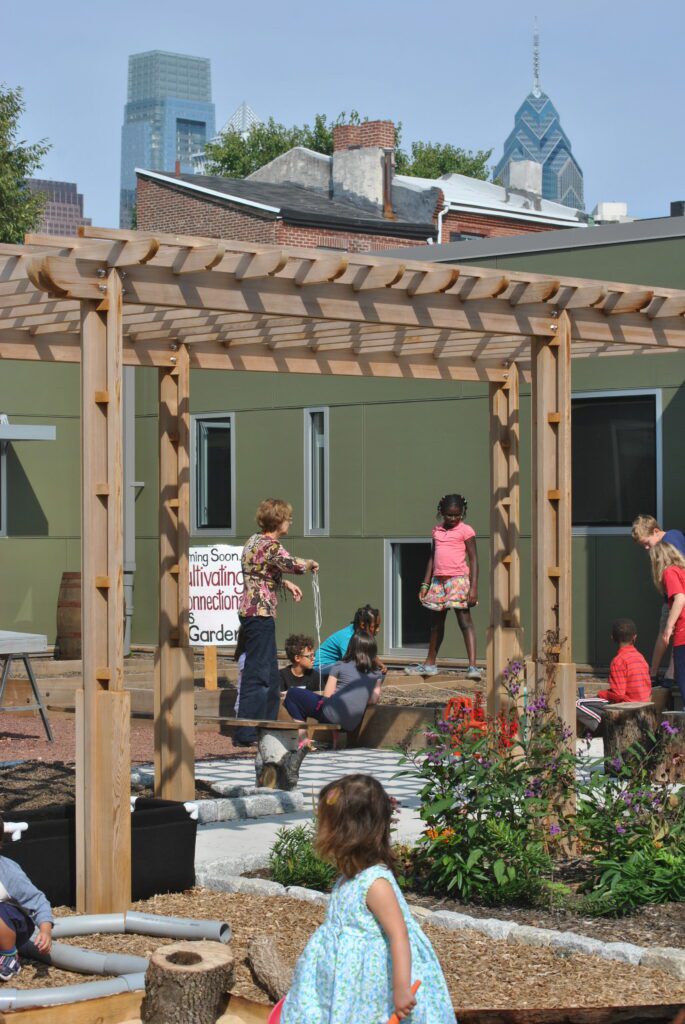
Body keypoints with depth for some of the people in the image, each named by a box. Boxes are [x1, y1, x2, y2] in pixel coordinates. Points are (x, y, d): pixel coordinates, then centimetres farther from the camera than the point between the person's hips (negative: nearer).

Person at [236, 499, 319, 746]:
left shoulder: (255, 541, 15)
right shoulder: (269, 545, -14)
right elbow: (291, 564, -31)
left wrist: (286, 583, 21)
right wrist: (310, 563, -11)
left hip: (250, 611, 10)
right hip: (260, 612, -10)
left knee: (270, 672, 18)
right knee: (257, 672, -7)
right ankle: (246, 734, -6)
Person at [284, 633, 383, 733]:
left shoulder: (340, 666, -1)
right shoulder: (377, 673, 8)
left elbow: (327, 695, 0)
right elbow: (374, 700, 9)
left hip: (331, 716, -6)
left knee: (292, 694, 11)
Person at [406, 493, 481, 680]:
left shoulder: (465, 531, -4)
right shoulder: (437, 531, 13)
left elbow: (473, 559, -7)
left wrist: (474, 587, -14)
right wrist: (425, 584, 15)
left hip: (458, 579, -6)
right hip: (438, 580, 6)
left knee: (465, 621, -11)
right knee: (436, 622, 16)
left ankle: (472, 666, -16)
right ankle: (430, 664, 28)